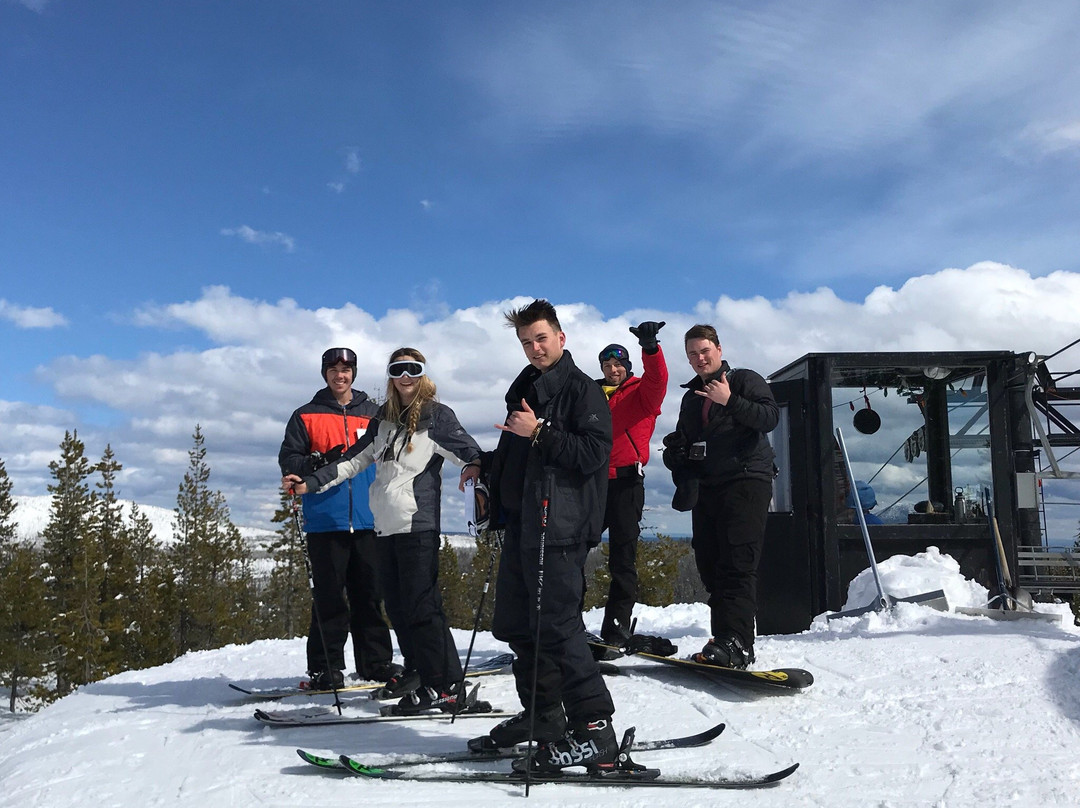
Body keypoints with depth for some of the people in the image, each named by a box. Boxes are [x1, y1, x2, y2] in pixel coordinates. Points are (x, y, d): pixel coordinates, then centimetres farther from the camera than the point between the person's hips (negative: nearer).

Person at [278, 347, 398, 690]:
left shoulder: (373, 413, 14)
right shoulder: (306, 416, 8)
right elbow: (288, 460, 3)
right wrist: (321, 463, -15)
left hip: (368, 520, 2)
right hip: (325, 520, -2)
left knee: (370, 594, 6)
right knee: (329, 596, -1)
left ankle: (376, 660, 15)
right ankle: (325, 667, 7)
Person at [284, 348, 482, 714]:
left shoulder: (436, 416, -1)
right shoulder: (383, 419, 17)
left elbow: (469, 452, -8)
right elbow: (354, 460, 20)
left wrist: (473, 467, -32)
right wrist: (310, 483, 14)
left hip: (418, 523, -6)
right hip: (385, 526, 7)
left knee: (421, 605, -9)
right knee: (397, 606, 7)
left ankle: (443, 686, -2)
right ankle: (418, 673, 16)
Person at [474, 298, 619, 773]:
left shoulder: (583, 391, -4)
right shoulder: (523, 391, 20)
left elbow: (592, 454, -16)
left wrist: (539, 433, -18)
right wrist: (493, 484, 16)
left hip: (559, 527, -9)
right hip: (522, 524, 9)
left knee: (557, 626, -11)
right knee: (516, 625, 12)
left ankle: (594, 732, -4)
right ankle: (541, 717, 26)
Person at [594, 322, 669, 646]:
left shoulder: (641, 392, 6)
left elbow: (658, 378, -16)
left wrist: (650, 348, -32)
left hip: (625, 482, -5)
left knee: (623, 558, -1)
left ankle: (616, 628, 4)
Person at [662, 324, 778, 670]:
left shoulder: (744, 380, 4)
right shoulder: (691, 397, 23)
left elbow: (770, 417, -12)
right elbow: (684, 444, 29)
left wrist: (730, 401, -21)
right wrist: (676, 450, 7)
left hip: (746, 482, -7)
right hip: (706, 488, 7)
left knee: (737, 564, -15)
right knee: (709, 564, 3)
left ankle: (735, 643, -21)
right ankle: (725, 637, 9)